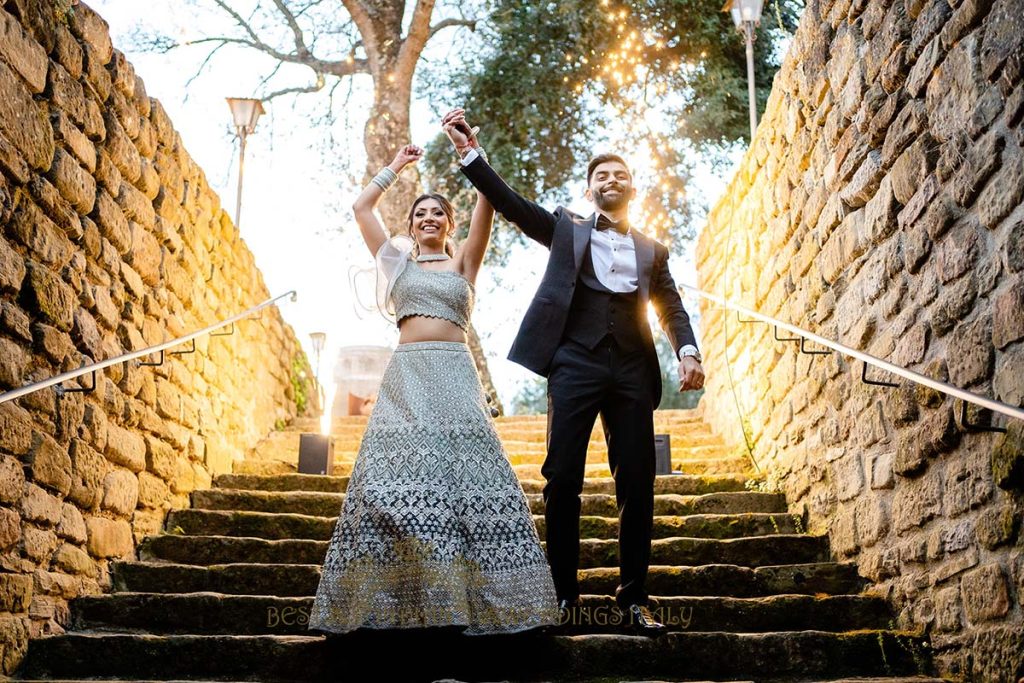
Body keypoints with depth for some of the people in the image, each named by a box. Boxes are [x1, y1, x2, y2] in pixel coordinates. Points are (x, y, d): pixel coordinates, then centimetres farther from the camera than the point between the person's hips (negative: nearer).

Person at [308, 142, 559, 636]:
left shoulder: (462, 263, 18)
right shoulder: (397, 262, 22)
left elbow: (487, 204, 7)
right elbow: (361, 208, 22)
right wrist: (396, 166, 28)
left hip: (454, 375, -1)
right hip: (406, 374, 1)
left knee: (464, 473, -13)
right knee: (394, 476, -13)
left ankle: (469, 595, -12)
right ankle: (391, 597, -12)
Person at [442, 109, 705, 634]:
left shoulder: (652, 250, 20)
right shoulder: (567, 229, 16)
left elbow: (672, 309, 13)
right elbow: (509, 202, 7)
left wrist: (688, 353, -6)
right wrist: (469, 152, -3)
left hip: (632, 371, 2)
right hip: (575, 365, -1)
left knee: (637, 484, -1)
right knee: (562, 480, -5)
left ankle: (633, 598, 8)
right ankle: (563, 593, 4)